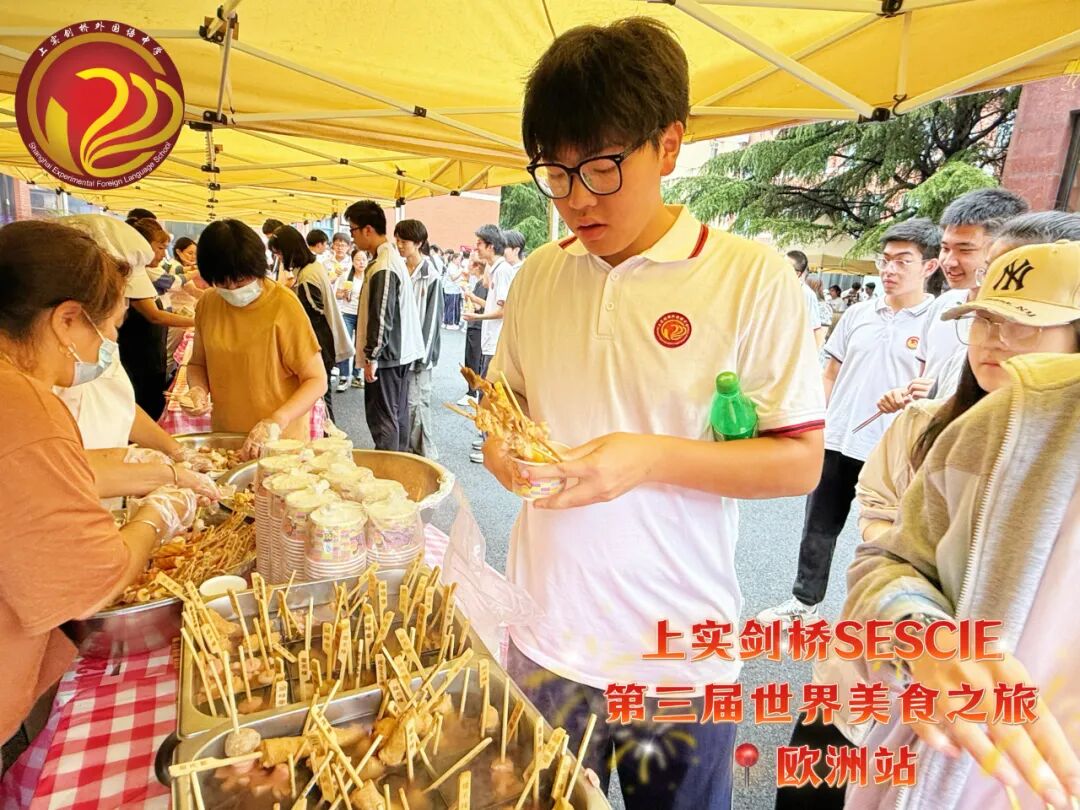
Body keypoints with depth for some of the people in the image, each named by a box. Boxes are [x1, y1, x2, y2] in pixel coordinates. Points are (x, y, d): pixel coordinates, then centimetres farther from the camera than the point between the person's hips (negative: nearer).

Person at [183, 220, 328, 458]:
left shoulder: (283, 304, -14)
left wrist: (276, 421, -27)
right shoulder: (207, 304, 0)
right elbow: (198, 363, 15)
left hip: (281, 440, -4)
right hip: (223, 438, 4)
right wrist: (198, 388, -7)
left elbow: (317, 380, -14)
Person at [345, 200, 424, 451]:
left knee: (382, 419, -2)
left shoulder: (383, 268, -20)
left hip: (385, 355, -10)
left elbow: (381, 318, -23)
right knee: (398, 414, 17)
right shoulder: (393, 257, 11)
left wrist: (371, 356, -15)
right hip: (400, 352, 10)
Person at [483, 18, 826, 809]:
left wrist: (653, 456, -25)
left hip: (677, 656, -3)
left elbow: (800, 462, -11)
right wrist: (501, 444, -10)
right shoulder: (539, 274, 1)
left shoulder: (753, 278, -13)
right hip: (545, 638, 4)